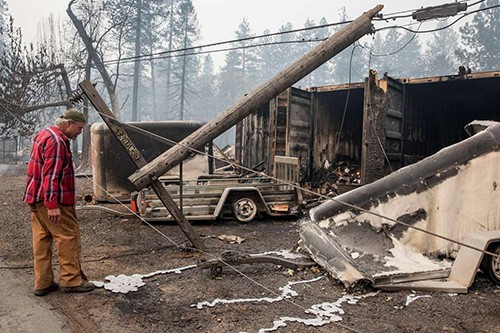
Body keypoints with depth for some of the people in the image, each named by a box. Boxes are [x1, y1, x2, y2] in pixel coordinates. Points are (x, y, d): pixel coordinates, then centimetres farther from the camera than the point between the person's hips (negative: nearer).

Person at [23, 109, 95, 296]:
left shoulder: (43, 135, 17)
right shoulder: (57, 141, -17)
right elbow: (51, 175, -24)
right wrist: (52, 205, -25)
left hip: (35, 198, 10)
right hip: (53, 200, -10)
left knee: (42, 239, 11)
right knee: (68, 237, -1)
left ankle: (43, 283, 18)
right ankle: (71, 280, 6)